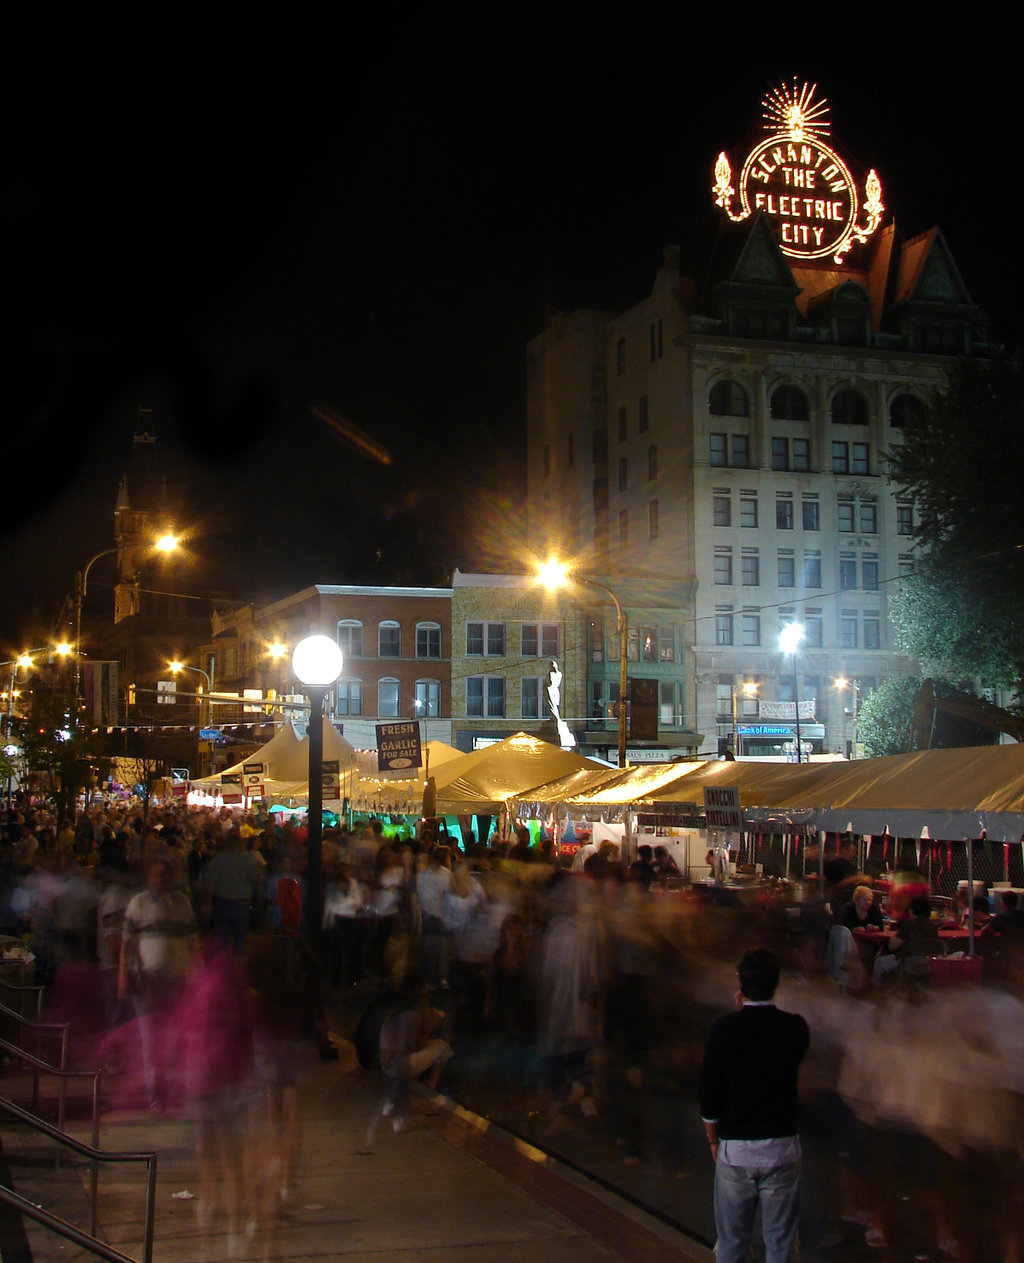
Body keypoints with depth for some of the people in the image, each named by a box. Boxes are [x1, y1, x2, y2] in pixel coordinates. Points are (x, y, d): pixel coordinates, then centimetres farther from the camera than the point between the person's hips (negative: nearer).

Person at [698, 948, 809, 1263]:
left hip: (734, 1148, -1)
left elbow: (708, 1093, -5)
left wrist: (713, 1139, 10)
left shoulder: (724, 1028, -11)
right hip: (782, 1146, 1)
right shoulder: (795, 1027, -9)